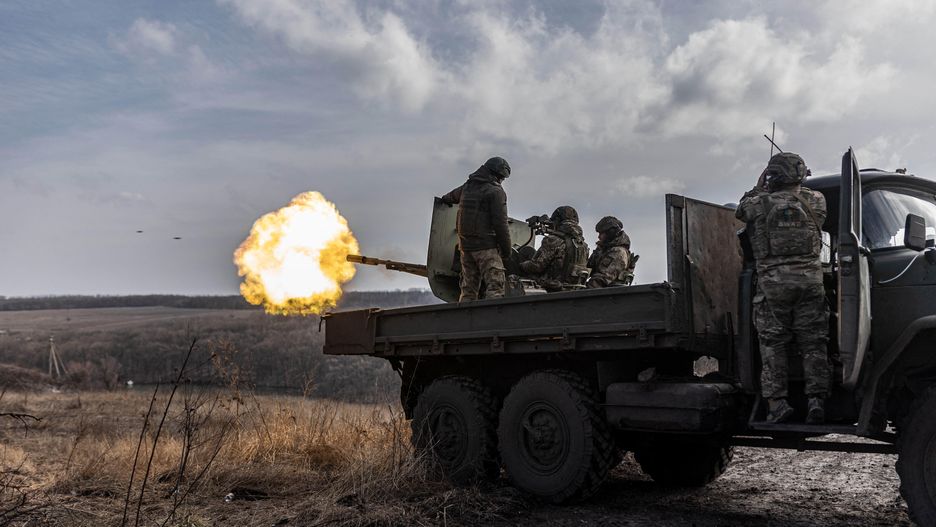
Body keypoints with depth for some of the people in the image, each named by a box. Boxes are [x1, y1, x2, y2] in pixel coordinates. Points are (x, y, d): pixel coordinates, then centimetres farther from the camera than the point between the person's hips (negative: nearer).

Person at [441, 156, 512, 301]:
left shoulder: (467, 186, 15)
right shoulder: (495, 191, -7)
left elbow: (450, 197, 37)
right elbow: (500, 224, -13)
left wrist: (445, 199, 61)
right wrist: (506, 250, -6)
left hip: (465, 245, 7)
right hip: (486, 246, -7)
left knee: (468, 290, 11)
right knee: (495, 286, -11)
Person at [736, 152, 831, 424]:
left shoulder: (759, 203, 0)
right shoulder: (815, 200, 6)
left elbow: (741, 211, 19)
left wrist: (758, 188, 29)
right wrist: (796, 187, 37)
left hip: (772, 282, -2)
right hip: (810, 279, 2)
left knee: (773, 345, 4)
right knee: (813, 343, 7)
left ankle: (776, 402, -2)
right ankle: (817, 399, 2)